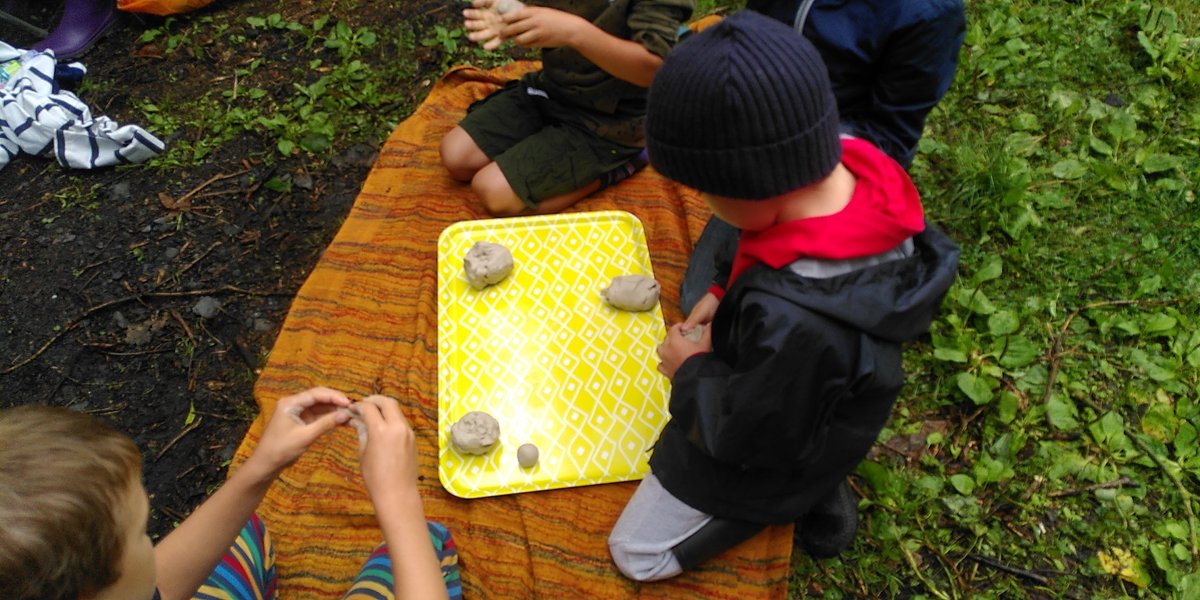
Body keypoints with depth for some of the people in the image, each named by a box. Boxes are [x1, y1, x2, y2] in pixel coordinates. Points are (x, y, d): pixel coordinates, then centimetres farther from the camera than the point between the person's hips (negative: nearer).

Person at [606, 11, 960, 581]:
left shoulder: (794, 324, -47)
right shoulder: (847, 166, -24)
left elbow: (748, 435, -29)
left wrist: (692, 370, -14)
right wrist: (725, 298, -8)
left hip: (767, 453, -8)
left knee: (636, 554, 9)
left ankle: (804, 502, 13)